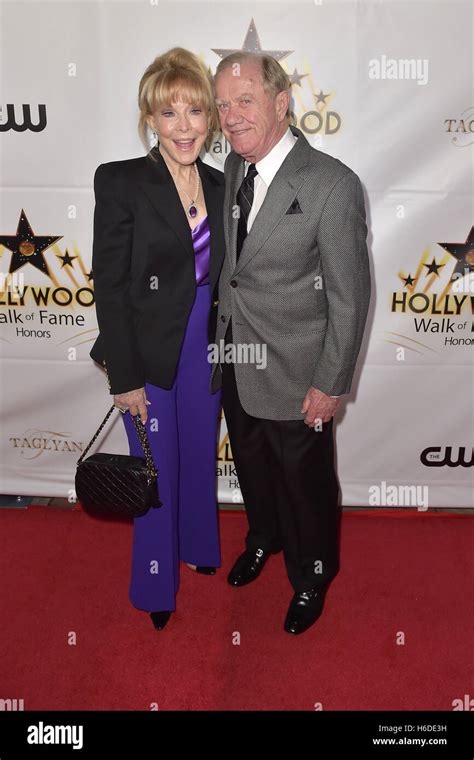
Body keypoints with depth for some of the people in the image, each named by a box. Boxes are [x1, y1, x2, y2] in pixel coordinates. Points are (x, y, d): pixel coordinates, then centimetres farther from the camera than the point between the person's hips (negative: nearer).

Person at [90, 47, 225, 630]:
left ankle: (199, 546, 48)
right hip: (150, 356, -4)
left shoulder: (219, 186, 3)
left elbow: (222, 275, 9)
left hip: (207, 351, 5)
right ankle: (156, 584, 34)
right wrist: (125, 377, -16)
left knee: (201, 457, 21)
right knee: (158, 470, 10)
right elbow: (109, 286, -15)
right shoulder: (120, 182, -14)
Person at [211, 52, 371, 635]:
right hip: (234, 360, 6)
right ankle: (264, 538, 55)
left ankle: (312, 576, 42)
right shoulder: (235, 166, 0)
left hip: (293, 373, -6)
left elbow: (349, 297, -17)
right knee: (252, 465, 26)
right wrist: (223, 336, 10)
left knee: (305, 479, 14)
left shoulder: (333, 185, -22)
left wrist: (330, 384, -14)